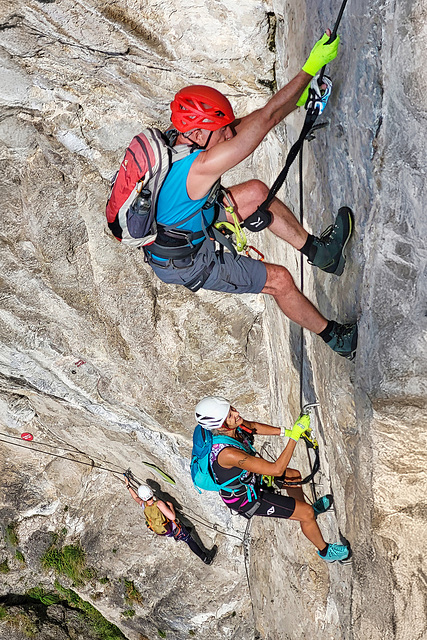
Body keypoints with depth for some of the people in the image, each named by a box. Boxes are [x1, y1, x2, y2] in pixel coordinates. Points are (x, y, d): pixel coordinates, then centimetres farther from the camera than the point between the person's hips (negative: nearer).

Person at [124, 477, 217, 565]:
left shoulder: (143, 505, -18)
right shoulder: (159, 504, -35)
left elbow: (135, 497, 4)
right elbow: (173, 517, -34)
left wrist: (128, 485, 17)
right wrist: (171, 506, -16)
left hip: (161, 532, 6)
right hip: (172, 528, -6)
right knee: (189, 540, 9)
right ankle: (206, 558, 16)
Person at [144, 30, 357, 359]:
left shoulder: (176, 139, -13)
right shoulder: (202, 167, -38)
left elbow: (245, 124, 0)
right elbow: (266, 119, -36)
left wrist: (296, 99, -3)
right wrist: (313, 65, -31)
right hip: (185, 263, -8)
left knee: (255, 191, 11)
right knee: (280, 279, 2)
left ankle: (317, 250, 26)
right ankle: (335, 337, 24)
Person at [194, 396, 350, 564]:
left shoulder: (232, 426, -21)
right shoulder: (228, 453, -44)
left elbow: (254, 427, 2)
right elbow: (277, 469, -40)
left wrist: (287, 432, -10)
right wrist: (295, 436, -39)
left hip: (248, 478, 8)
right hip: (246, 498, -8)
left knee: (294, 475, 25)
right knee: (307, 514, -1)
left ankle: (306, 510, 54)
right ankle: (325, 551, 27)